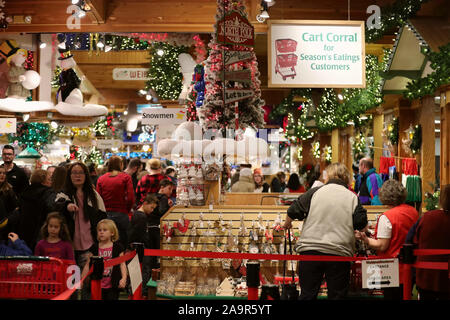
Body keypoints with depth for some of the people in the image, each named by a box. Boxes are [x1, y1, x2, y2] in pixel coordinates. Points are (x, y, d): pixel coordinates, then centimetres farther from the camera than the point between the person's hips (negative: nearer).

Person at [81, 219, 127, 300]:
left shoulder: (117, 247, -2)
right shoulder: (94, 248, 3)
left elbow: (122, 264, -3)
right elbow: (88, 265, 9)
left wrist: (124, 278, -17)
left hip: (113, 285, -2)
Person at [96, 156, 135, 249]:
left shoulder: (101, 179, 4)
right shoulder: (125, 177, -2)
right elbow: (131, 198, -9)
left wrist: (105, 210, 11)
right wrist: (127, 210, 8)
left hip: (105, 215, 3)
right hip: (121, 215, -3)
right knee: (123, 244, 4)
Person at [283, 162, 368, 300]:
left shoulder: (314, 192, 1)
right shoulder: (353, 197, 3)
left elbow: (293, 212, 1)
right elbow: (361, 224, -1)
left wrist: (287, 224, 22)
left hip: (310, 249, 0)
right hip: (339, 253, 0)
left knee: (307, 294, 9)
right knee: (337, 295, 11)